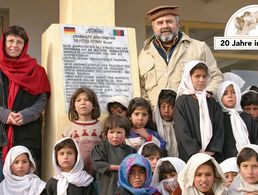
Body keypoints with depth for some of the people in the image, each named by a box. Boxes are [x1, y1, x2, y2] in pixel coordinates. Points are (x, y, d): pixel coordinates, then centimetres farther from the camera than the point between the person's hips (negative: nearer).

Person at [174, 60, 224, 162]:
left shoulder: (213, 102, 11)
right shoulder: (182, 101, 1)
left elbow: (219, 128, 6)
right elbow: (181, 130, -6)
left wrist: (213, 150, -7)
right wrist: (197, 151, -13)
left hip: (212, 155, 3)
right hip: (189, 155, -3)